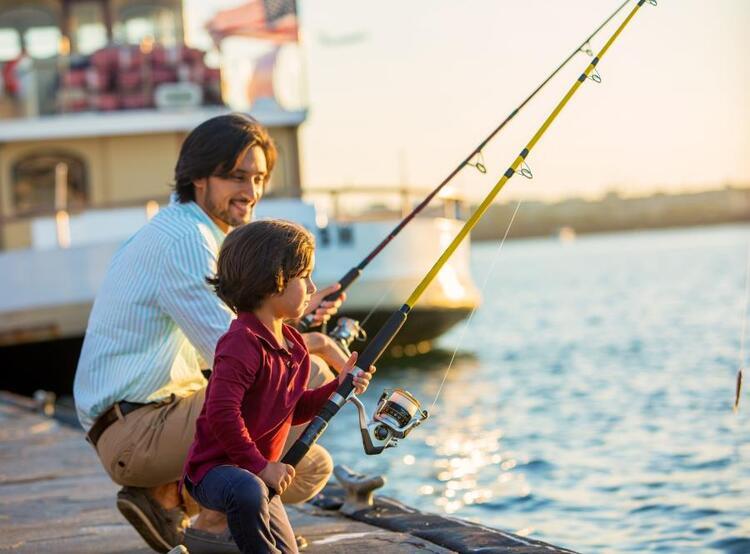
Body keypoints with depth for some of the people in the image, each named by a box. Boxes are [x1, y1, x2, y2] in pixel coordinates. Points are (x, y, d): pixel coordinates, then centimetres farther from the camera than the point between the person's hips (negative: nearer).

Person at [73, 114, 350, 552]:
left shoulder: (199, 235, 17)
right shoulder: (183, 239, -16)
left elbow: (221, 346, 18)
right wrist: (318, 344, -10)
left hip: (168, 412, 10)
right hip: (135, 430, -10)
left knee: (313, 469, 14)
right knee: (309, 376, -19)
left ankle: (167, 498, 9)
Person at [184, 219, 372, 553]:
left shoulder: (292, 345, 9)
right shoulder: (243, 342, -23)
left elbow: (293, 410, 17)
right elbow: (221, 413, -31)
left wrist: (338, 388, 3)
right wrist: (260, 465, -26)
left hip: (257, 473, 10)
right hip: (215, 466, -10)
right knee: (248, 491, -43)